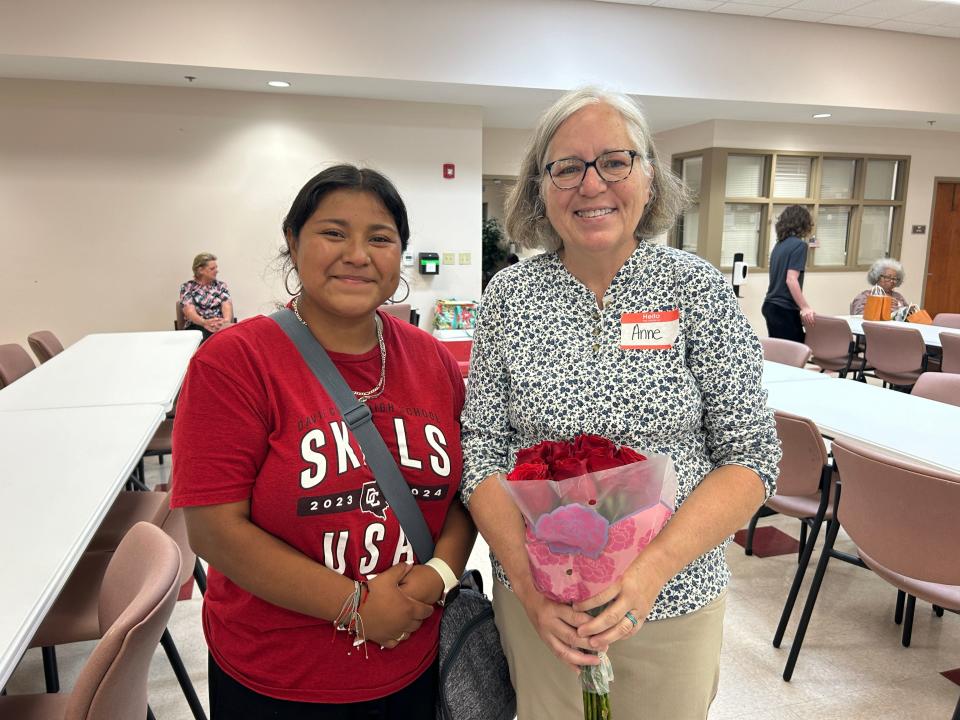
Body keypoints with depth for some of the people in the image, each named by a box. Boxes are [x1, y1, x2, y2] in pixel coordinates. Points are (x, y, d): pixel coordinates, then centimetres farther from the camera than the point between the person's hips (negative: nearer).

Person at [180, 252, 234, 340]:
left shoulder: (221, 285, 16)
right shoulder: (187, 287, 8)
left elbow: (227, 306, -1)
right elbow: (189, 311, -7)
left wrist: (227, 321, -25)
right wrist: (204, 322, -30)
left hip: (220, 326, 2)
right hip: (196, 327, -2)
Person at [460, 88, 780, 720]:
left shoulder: (699, 289, -7)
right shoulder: (508, 296, -4)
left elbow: (752, 456, -8)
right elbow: (482, 451, -4)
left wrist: (652, 569, -20)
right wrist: (529, 581, -16)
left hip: (675, 597, 0)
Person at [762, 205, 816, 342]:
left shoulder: (779, 244, 13)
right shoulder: (799, 245, -11)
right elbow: (791, 279, -20)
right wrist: (805, 308, -27)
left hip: (771, 306, 9)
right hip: (785, 309, -9)